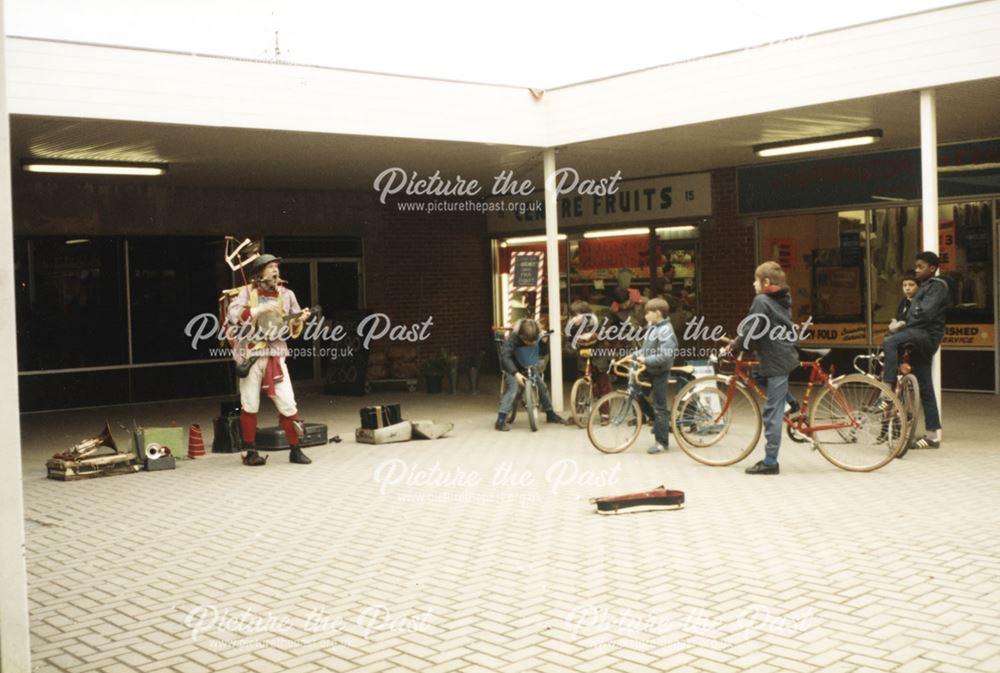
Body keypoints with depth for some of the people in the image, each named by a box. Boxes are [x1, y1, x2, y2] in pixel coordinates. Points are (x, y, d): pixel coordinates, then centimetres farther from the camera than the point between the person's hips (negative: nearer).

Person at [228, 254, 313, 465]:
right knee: (250, 405, 4)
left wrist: (299, 321, -9)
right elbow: (234, 315, -17)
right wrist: (260, 308, -22)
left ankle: (295, 450, 7)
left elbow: (293, 328, 12)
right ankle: (249, 451, 16)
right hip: (250, 356, -2)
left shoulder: (286, 294, 8)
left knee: (288, 404, -3)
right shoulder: (246, 292, 0)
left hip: (276, 355, 2)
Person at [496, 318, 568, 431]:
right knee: (512, 388, -24)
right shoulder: (513, 337, -34)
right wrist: (515, 373, -48)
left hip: (528, 365, 5)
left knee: (542, 386, 3)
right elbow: (505, 357, -40)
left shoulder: (536, 334, -19)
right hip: (512, 366, -5)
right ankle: (500, 421, -24)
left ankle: (550, 415, 22)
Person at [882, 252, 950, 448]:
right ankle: (933, 434, 10)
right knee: (925, 389, 7)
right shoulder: (925, 287, 26)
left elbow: (926, 314, -18)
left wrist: (902, 325, -13)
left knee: (890, 342, -33)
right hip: (920, 338, 10)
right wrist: (902, 325, 8)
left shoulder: (938, 286, -4)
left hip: (926, 335, -10)